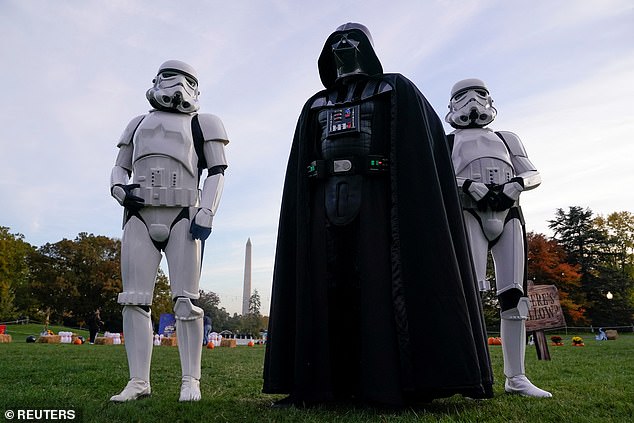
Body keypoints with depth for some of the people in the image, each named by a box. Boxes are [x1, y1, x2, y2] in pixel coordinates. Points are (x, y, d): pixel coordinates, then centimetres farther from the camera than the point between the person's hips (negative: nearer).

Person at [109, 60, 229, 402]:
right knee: (135, 300, -2)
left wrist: (205, 215, -10)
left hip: (182, 218, -4)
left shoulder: (202, 124, 12)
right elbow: (120, 168, 24)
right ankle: (139, 381, 4)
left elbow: (217, 172, 3)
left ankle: (191, 381, -1)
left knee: (185, 301, -7)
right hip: (140, 218, 5)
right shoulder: (139, 124, 25)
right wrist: (119, 189, 0)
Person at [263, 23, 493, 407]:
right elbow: (301, 172, 18)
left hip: (375, 198, -3)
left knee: (384, 283, -10)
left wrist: (416, 198, -12)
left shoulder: (396, 90, 15)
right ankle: (331, 384, 1)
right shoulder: (315, 106, 25)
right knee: (328, 288, -3)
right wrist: (302, 215, 4)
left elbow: (424, 146, 2)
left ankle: (395, 383, -6)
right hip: (326, 202, 4)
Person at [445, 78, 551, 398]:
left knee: (514, 294, -4)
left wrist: (516, 184, -6)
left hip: (508, 216, 3)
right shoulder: (448, 142, 20)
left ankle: (515, 377, 1)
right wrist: (466, 185, -15)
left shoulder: (507, 139, 28)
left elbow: (533, 174, 17)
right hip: (469, 215, -3)